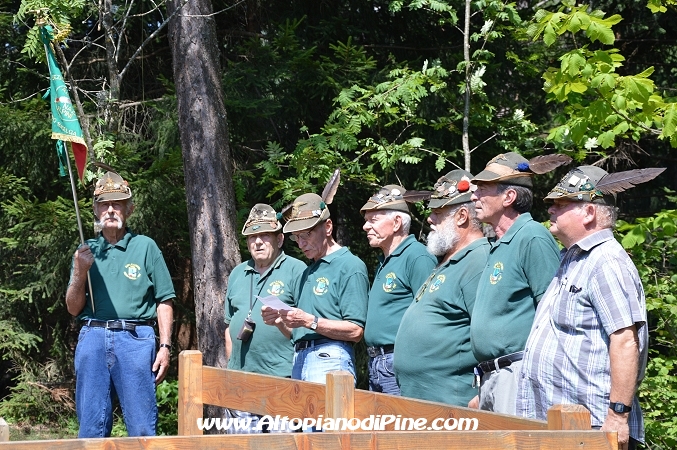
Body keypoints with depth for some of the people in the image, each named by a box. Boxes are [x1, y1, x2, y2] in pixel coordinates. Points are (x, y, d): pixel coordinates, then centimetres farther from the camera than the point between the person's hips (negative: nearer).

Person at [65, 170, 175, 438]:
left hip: (135, 339, -3)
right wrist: (80, 273, -3)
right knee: (91, 427, 5)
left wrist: (165, 346, -5)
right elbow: (74, 309, 13)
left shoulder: (145, 247, 6)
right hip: (92, 338, 3)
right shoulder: (86, 251, 14)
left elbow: (164, 302, 4)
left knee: (142, 429, -3)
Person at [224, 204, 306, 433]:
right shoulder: (237, 274, 19)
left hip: (282, 378, -6)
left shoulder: (296, 270, 0)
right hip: (241, 379, 6)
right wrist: (231, 367, 16)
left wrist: (282, 323, -22)